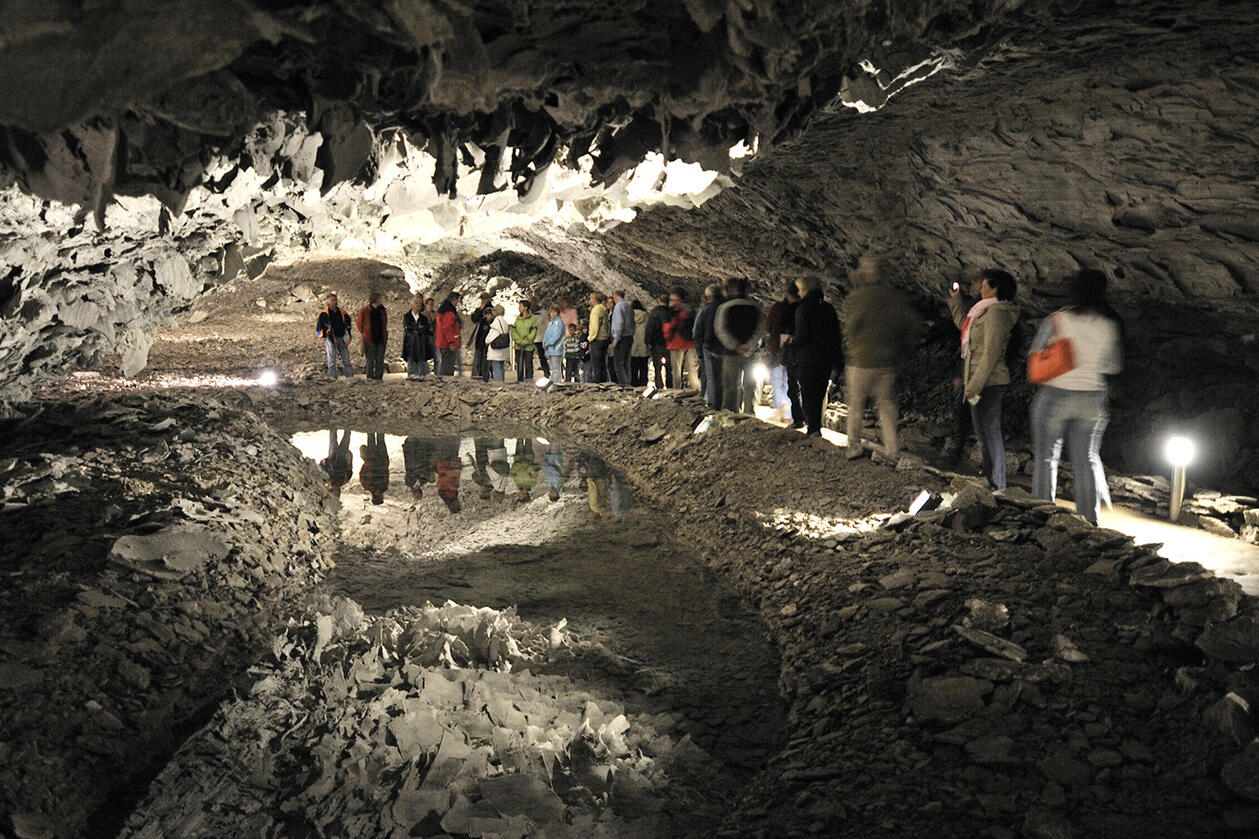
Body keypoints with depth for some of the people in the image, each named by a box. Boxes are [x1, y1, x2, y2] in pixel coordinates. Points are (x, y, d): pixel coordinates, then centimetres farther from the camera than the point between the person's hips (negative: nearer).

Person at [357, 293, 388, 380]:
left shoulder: (382, 311, 7)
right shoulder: (364, 311, -4)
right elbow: (359, 324, 6)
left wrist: (385, 336, 11)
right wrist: (364, 334, 5)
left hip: (381, 340, 3)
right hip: (370, 340, -3)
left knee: (380, 360, 4)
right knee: (370, 360, -1)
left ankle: (379, 377, 10)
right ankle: (370, 378, 6)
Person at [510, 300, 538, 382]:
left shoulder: (533, 319, -3)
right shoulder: (517, 318, 11)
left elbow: (533, 333, -7)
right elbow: (513, 330, 7)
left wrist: (525, 342, -14)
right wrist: (518, 341, -9)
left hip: (528, 347, -4)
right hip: (518, 347, 4)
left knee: (528, 365, 0)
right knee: (519, 365, 8)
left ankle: (528, 381, 5)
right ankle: (519, 380, 15)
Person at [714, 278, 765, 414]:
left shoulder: (724, 307, -4)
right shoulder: (755, 307, 2)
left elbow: (721, 330, -10)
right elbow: (760, 328, -5)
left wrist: (736, 346, -10)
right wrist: (749, 346, -11)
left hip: (731, 353, -2)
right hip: (751, 353, 2)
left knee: (731, 386, 5)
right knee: (749, 386, 11)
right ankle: (750, 414, 11)